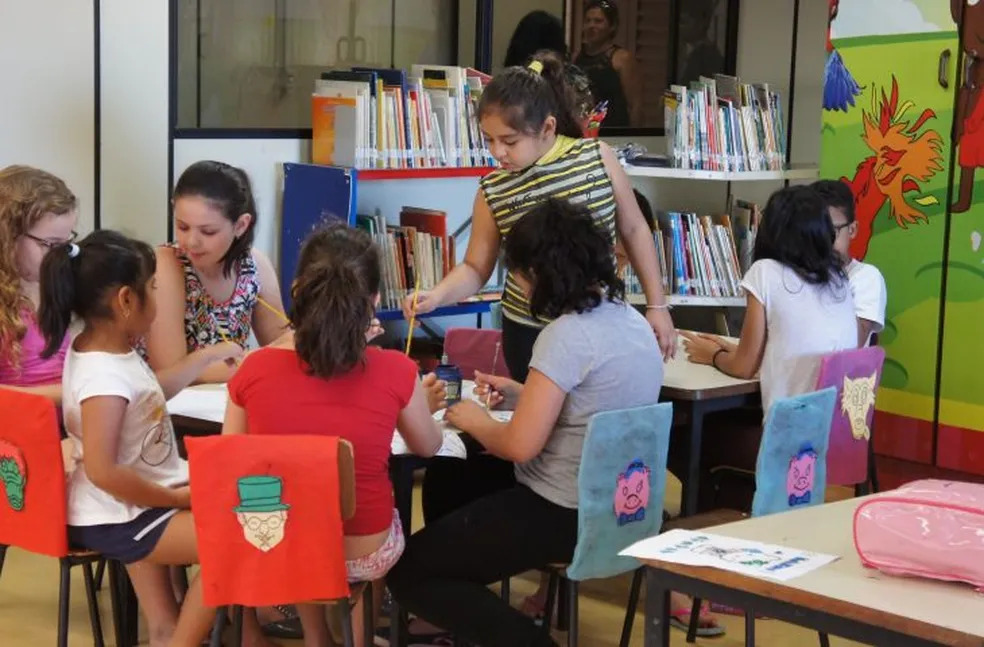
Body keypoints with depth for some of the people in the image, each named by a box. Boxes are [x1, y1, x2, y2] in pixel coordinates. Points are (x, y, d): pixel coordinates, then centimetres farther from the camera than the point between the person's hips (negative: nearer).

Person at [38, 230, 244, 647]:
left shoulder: (104, 348, 3)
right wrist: (175, 499, -23)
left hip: (129, 505, 11)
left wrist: (209, 356, 22)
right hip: (112, 519, -11)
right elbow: (102, 471, -34)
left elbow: (150, 392, 23)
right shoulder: (105, 378, -29)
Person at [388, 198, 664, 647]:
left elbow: (520, 446, -23)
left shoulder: (565, 336, -22)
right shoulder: (633, 321, 5)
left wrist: (475, 422, -3)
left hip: (564, 515, -10)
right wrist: (521, 393, 18)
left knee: (407, 572, 2)